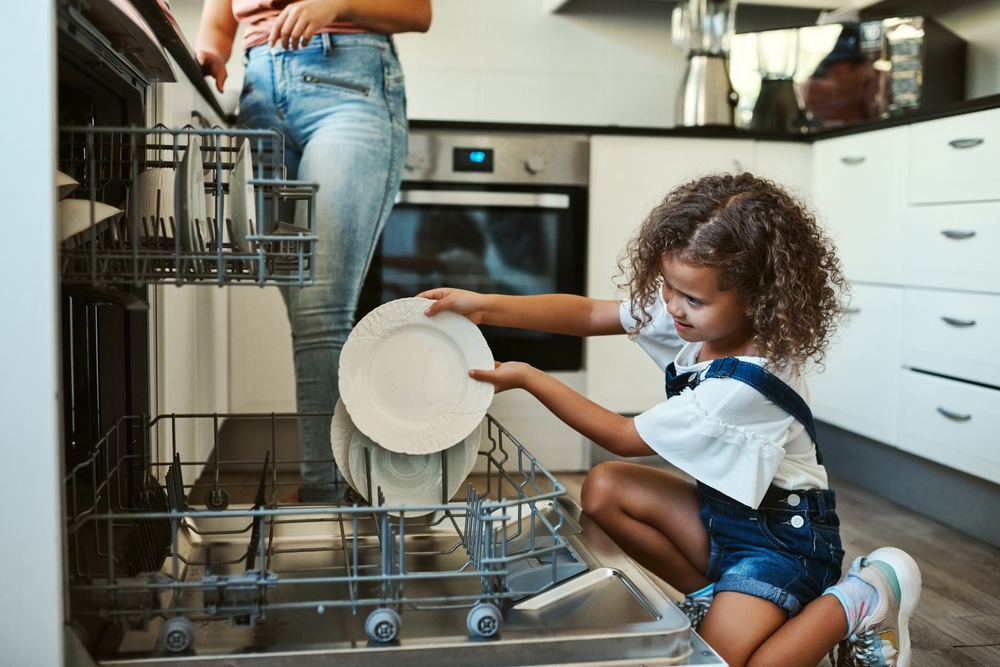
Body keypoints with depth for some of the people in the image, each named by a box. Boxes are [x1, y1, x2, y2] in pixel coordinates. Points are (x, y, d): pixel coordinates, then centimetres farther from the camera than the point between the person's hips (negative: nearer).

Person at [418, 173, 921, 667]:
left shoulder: (741, 387, -32)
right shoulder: (701, 318, -10)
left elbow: (625, 438, -20)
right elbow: (590, 314, -5)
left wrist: (527, 378, -17)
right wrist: (487, 306, -16)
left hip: (782, 532, -8)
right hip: (724, 509, 8)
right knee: (603, 488, -4)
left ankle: (864, 598, 0)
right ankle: (712, 596, 8)